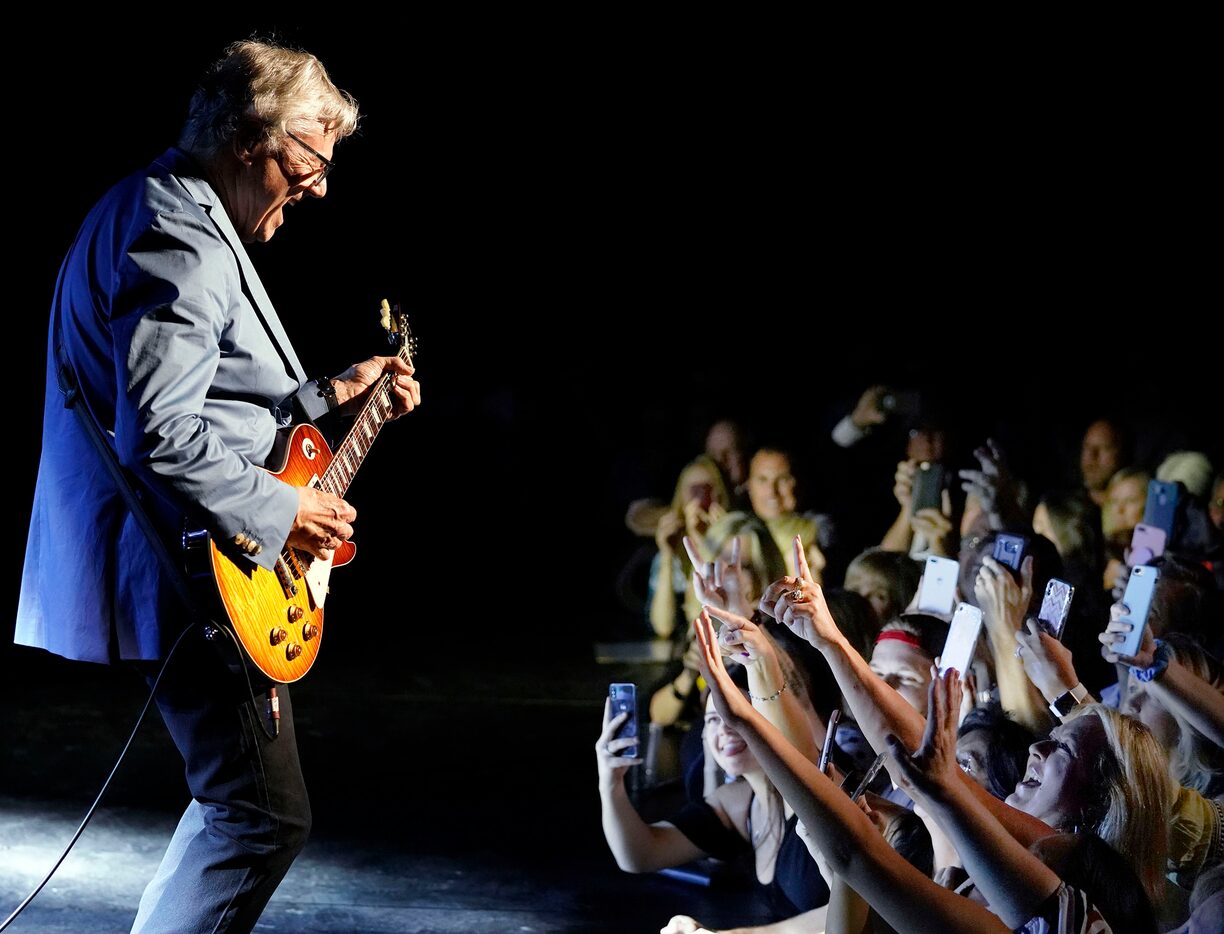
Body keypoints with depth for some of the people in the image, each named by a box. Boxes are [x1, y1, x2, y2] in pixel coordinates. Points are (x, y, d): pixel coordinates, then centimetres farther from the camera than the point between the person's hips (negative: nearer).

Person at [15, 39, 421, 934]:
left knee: (238, 794, 21)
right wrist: (282, 511, -17)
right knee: (265, 815, -8)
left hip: (176, 562, 11)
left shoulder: (159, 210, 16)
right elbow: (162, 437, -28)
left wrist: (331, 392, 22)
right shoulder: (183, 244, -20)